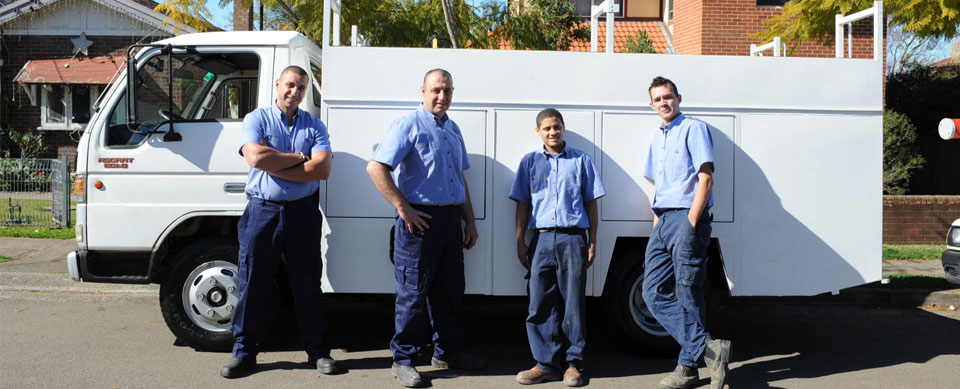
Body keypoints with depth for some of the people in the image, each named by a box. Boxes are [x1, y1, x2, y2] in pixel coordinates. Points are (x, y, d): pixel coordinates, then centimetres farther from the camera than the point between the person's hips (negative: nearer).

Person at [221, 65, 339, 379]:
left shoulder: (314, 126, 8)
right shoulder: (256, 119, 5)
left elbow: (322, 168, -7)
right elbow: (255, 156, -15)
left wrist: (274, 165, -11)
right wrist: (299, 158, -8)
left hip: (302, 212, 1)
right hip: (261, 211, -1)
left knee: (307, 285, 7)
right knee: (253, 284, 5)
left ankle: (318, 351, 18)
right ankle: (244, 352, 18)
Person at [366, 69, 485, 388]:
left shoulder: (453, 130, 17)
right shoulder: (408, 125, -5)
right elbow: (375, 167, -15)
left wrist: (470, 222, 18)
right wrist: (403, 208, -17)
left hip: (450, 218, 7)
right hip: (420, 218, -7)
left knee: (449, 290, 13)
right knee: (413, 292, -1)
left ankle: (448, 351, 27)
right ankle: (403, 359, 11)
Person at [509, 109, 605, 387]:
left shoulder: (581, 161, 10)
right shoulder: (529, 162, 13)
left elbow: (591, 204, 11)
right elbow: (523, 205, 13)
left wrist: (592, 242, 5)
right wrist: (519, 242, 6)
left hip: (573, 238, -1)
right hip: (541, 239, 1)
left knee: (573, 303, 2)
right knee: (540, 303, 0)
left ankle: (571, 364, 12)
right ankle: (546, 364, 8)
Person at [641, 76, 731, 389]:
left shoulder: (694, 129, 0)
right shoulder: (657, 138, 22)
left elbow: (705, 179, -9)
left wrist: (690, 224, -16)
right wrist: (658, 224, 15)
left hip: (687, 217, -8)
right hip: (662, 222, 8)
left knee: (688, 296, -5)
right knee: (655, 294, -2)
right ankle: (707, 348, -1)